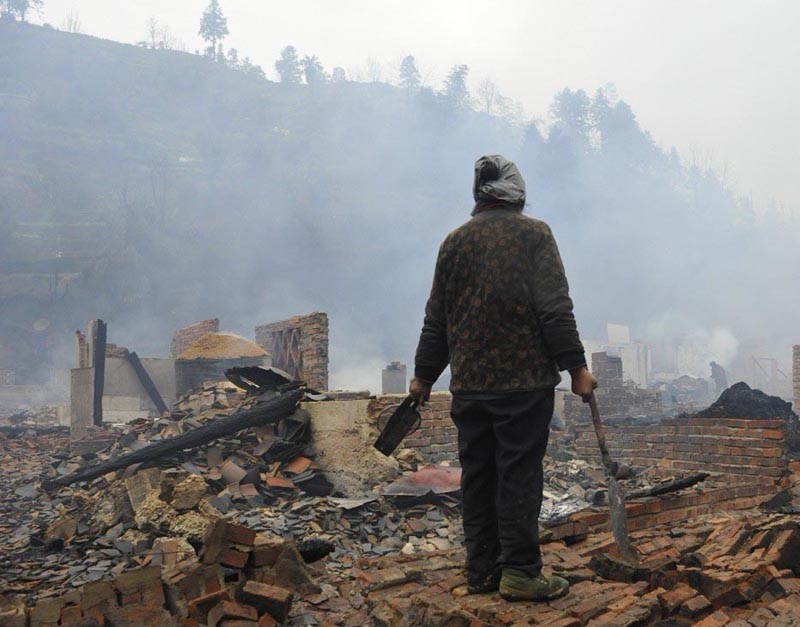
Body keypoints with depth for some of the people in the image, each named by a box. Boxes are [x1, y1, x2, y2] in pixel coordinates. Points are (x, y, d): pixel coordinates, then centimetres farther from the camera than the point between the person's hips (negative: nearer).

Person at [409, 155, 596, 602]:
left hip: (469, 385, 5)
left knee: (477, 476, 10)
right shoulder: (534, 234, -3)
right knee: (519, 475, -1)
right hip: (525, 381, -5)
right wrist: (575, 367, -8)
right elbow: (555, 309, -12)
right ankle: (520, 572, 2)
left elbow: (437, 318, 15)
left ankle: (482, 569, 18)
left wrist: (425, 375, 23)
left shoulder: (455, 242, 10)